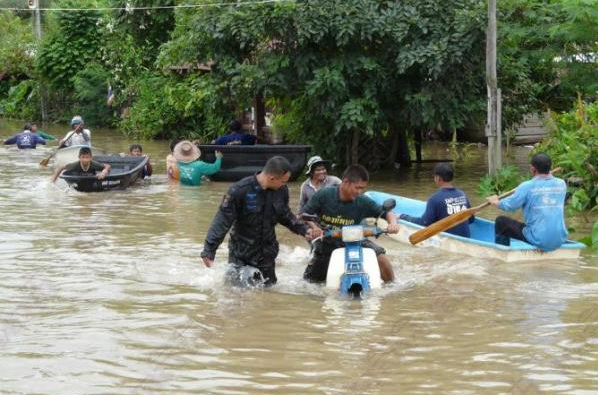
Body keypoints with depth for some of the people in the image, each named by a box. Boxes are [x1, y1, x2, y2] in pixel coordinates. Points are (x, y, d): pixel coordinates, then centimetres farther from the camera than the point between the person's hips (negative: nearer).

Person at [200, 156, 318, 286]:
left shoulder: (281, 190, -6)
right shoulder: (239, 191, -22)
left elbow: (285, 216, 12)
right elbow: (222, 221, -19)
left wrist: (304, 229, 0)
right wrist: (209, 251, -22)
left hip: (267, 252, 5)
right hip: (241, 255, -5)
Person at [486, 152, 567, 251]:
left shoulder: (527, 186, -12)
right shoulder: (561, 184, 2)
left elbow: (508, 205, -5)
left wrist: (495, 201, 15)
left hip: (539, 241, -5)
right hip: (560, 241, 5)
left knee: (501, 222, 13)